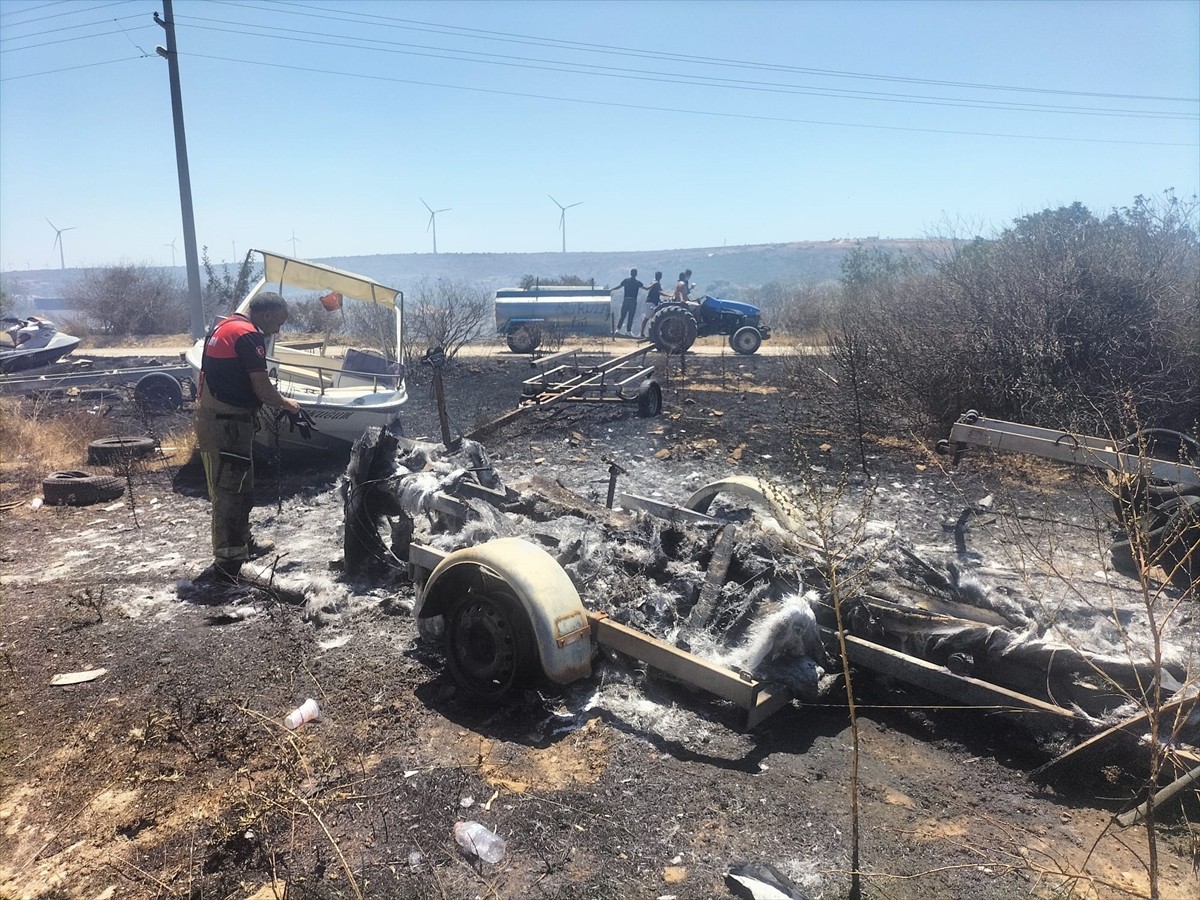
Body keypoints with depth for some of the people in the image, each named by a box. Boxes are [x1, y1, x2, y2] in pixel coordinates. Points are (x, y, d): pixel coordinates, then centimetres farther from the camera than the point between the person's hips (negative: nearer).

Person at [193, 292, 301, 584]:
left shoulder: (224, 326, 17)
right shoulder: (249, 335, -14)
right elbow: (261, 387, -17)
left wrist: (272, 401, 17)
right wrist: (285, 403, 1)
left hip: (210, 417, 10)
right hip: (227, 425, -10)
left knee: (240, 486, 21)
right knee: (230, 491, -6)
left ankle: (243, 543, 35)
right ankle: (226, 564, -3)